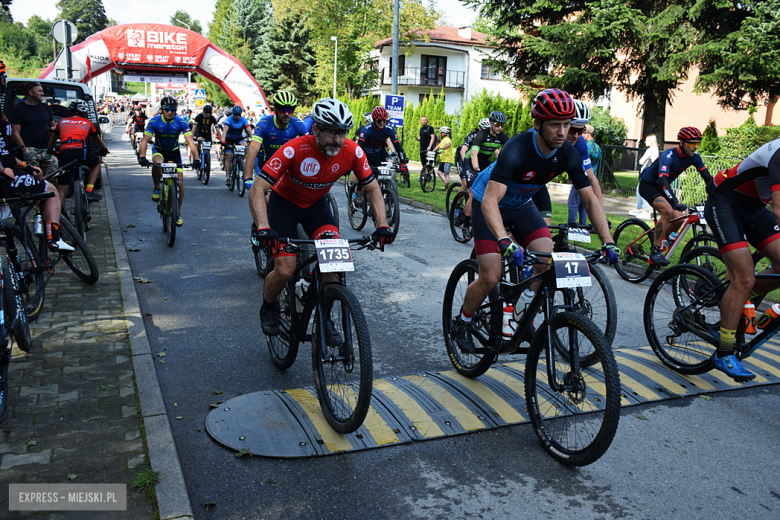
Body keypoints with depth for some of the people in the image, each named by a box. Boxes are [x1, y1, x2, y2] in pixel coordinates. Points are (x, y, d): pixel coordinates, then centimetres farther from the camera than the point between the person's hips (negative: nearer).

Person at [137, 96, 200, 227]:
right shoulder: (155, 121, -18)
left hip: (174, 152, 1)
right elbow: (145, 140, -23)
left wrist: (196, 158, -39)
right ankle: (157, 189, -11)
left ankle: (178, 213, 10)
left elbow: (190, 141, -25)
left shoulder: (181, 123, -18)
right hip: (159, 150, -1)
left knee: (180, 183, -7)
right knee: (157, 164, -38)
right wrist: (142, 156, -40)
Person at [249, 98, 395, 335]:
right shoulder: (295, 149, -34)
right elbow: (257, 189, -34)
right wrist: (263, 228, -49)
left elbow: (372, 188, -10)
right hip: (284, 202, -3)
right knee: (285, 270, -15)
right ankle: (267, 309, 17)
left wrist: (382, 225, -24)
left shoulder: (352, 152, -23)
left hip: (316, 204, 3)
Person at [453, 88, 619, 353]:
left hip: (521, 205, 5)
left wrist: (608, 242, -22)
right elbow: (490, 201, -44)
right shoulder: (517, 149, -35)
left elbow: (591, 200, -11)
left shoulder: (569, 154, -18)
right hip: (489, 204, -5)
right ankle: (462, 322, 13)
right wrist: (505, 241, -59)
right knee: (491, 277, -14)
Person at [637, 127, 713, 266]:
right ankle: (655, 252, -23)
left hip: (661, 187, 7)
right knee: (667, 211, -30)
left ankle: (658, 238, 17)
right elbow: (663, 180, -43)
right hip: (647, 185, -7)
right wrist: (675, 202, -55)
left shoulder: (694, 157, -9)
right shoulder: (668, 156, -29)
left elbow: (708, 178, -8)